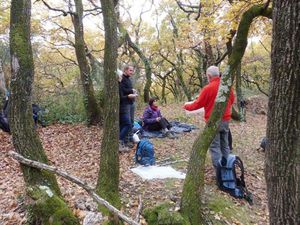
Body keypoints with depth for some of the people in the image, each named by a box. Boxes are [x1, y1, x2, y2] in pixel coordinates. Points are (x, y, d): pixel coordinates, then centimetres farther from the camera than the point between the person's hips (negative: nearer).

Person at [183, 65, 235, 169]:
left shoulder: (208, 88, -16)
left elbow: (198, 104, -8)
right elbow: (232, 100, 16)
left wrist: (187, 106, 9)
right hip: (226, 120, 6)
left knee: (214, 146, 2)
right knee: (225, 145, 16)